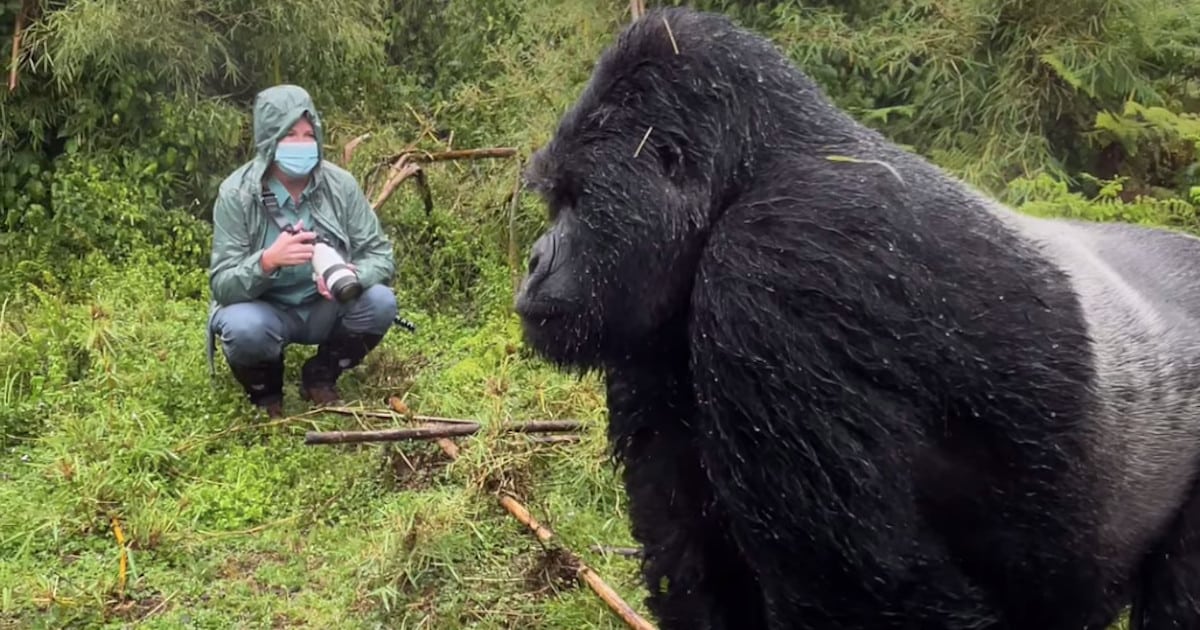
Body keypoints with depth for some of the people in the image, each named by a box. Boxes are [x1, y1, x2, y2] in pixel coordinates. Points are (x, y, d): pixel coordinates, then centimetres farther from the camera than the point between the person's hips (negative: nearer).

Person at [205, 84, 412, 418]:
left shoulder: (340, 184, -13)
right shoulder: (236, 193, -20)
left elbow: (380, 254, -10)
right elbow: (222, 286, -22)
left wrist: (353, 276, -34)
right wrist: (267, 261, -43)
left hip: (324, 307, 3)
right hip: (266, 310, -3)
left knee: (380, 302, -25)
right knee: (243, 327, -35)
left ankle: (320, 376, 4)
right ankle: (264, 390, 2)